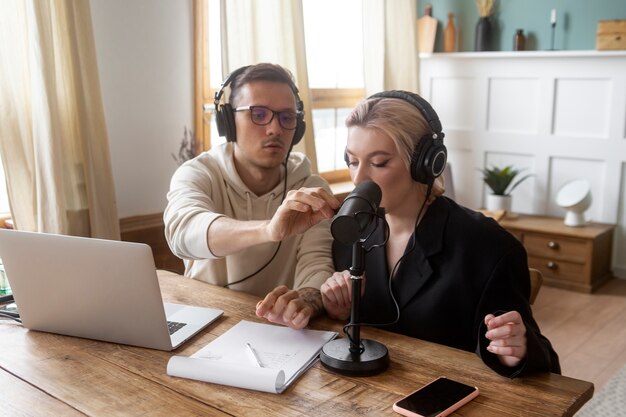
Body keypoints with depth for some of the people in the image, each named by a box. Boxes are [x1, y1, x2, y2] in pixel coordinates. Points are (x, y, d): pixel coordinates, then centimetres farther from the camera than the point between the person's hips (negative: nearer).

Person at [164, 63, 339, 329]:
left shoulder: (312, 192, -4)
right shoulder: (196, 175, -9)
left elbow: (316, 265, -16)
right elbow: (183, 230, -31)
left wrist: (306, 299, -40)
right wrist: (269, 229, -49)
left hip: (280, 330, 2)